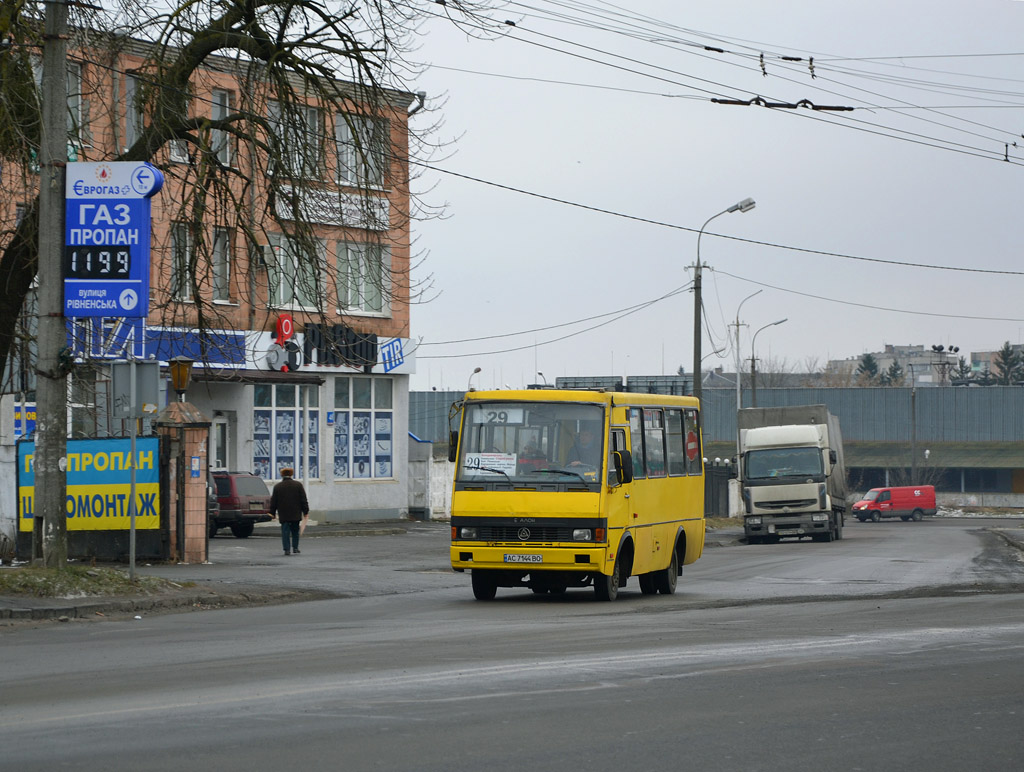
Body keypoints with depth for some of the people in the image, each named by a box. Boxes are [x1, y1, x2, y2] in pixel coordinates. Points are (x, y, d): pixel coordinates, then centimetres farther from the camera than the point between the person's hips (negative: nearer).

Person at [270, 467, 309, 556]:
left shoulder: (277, 487, -1)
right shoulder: (298, 485, -1)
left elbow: (273, 502, 3)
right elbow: (303, 500, 0)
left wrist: (272, 513, 12)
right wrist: (305, 511, 5)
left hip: (283, 515, -1)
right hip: (296, 514, 1)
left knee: (285, 532, 0)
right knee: (295, 531, 13)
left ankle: (287, 549, -8)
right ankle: (295, 548, 9)